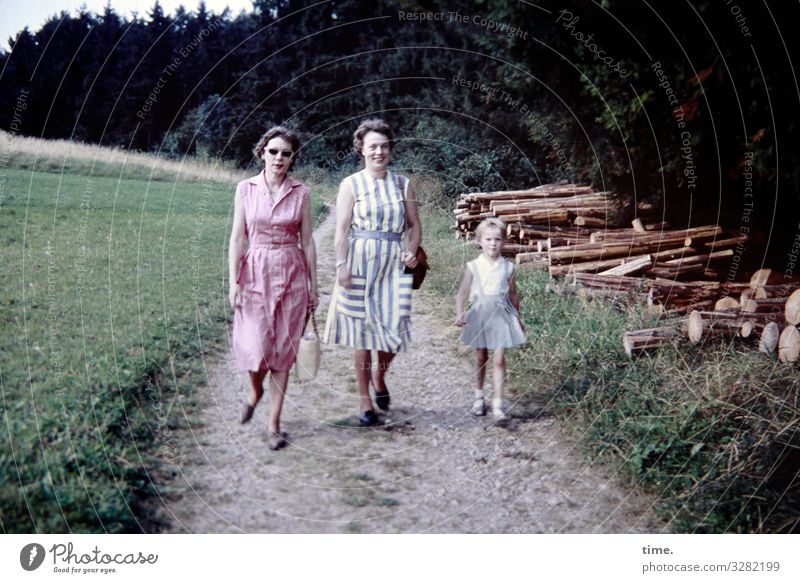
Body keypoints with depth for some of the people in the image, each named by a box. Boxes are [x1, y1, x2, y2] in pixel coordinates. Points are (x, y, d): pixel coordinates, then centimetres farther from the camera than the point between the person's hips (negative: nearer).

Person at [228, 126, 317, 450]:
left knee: (283, 350, 2)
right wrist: (233, 281, -5)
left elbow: (307, 241, 5)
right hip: (256, 274, 0)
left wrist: (313, 285, 6)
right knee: (256, 348, -5)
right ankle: (255, 391, 30)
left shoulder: (300, 193, 2)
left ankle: (274, 424, 12)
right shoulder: (246, 189, 1)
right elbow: (237, 238, 1)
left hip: (291, 276, 1)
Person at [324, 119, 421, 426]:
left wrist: (412, 251, -3)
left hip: (394, 265, 3)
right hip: (360, 262, -2)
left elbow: (414, 225, 14)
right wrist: (342, 265, -11)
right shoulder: (351, 185, 2)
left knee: (395, 329, -1)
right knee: (362, 332, 2)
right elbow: (341, 231, -2)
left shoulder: (402, 184, 10)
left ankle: (380, 375, 32)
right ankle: (365, 402, 13)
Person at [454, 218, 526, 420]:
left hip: (501, 316, 0)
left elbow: (513, 295, 9)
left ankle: (498, 403, -6)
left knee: (499, 359, -7)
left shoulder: (507, 267, -1)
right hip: (479, 316, 1)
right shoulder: (473, 267, -4)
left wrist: (517, 319, 15)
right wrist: (459, 313, -17)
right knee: (481, 358, 14)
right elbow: (462, 292, -2)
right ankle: (479, 397, 30)